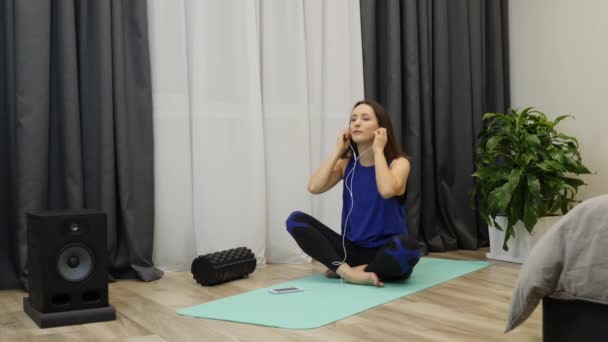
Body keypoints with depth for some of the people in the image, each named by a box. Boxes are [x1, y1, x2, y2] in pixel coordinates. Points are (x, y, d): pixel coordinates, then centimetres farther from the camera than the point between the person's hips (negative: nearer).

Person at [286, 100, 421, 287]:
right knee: (296, 220, -11)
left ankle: (342, 269, -18)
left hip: (387, 253, -3)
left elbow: (387, 190, -29)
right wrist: (338, 150, -5)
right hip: (353, 249, 4)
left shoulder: (398, 162, -6)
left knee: (407, 246, -40)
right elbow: (314, 187, -10)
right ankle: (346, 269, -24)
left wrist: (378, 150, -18)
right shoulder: (347, 163, 6)